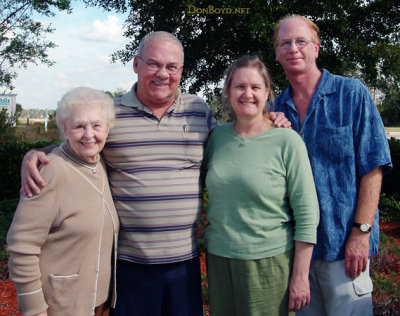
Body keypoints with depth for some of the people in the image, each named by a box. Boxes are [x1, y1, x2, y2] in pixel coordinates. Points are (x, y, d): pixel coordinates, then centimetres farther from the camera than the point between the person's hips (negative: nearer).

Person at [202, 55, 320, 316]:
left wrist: (300, 277, -10)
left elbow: (307, 215, -9)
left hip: (268, 263, -4)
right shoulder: (217, 136, 3)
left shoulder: (287, 141, -9)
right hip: (218, 258, 4)